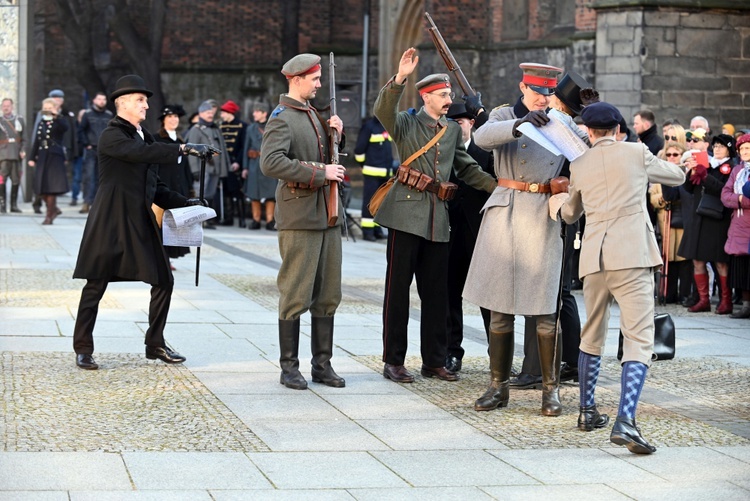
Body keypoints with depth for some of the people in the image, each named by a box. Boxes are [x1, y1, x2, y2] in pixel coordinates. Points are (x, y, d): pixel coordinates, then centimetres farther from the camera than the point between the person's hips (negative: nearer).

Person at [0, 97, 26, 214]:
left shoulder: (20, 120, 10)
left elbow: (24, 137, 9)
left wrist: (23, 150, -1)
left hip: (17, 155, 2)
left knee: (16, 180, 6)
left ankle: (14, 205, 15)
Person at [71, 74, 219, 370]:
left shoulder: (143, 136, 17)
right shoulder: (111, 137, -8)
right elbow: (141, 153, -28)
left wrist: (184, 203, 11)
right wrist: (183, 149, -31)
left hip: (141, 220, 8)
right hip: (111, 222, -8)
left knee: (163, 281, 5)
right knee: (96, 285, -1)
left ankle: (155, 345, 17)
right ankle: (83, 349, 8)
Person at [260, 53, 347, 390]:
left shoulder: (315, 113, 16)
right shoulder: (282, 119, -10)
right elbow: (270, 162, -25)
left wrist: (335, 130, 9)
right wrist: (319, 173, -23)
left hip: (328, 215, 8)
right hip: (299, 217, -8)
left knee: (328, 295, 9)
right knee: (296, 295, -3)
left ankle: (322, 365, 16)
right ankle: (289, 368, 4)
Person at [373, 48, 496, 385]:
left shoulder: (453, 130, 17)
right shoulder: (406, 123, 1)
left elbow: (467, 169, 22)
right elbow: (382, 111, -20)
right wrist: (400, 78, -34)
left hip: (438, 219, 5)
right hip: (407, 214, -5)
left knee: (436, 291, 9)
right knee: (398, 288, -1)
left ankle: (434, 361, 17)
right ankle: (393, 361, 4)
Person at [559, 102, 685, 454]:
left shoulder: (578, 166, 13)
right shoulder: (637, 154, 5)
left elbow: (569, 215, 27)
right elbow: (678, 176, 20)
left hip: (594, 258, 4)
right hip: (632, 256, -4)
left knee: (592, 334, 22)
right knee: (639, 340, -8)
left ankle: (587, 411, 31)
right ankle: (625, 422, -24)